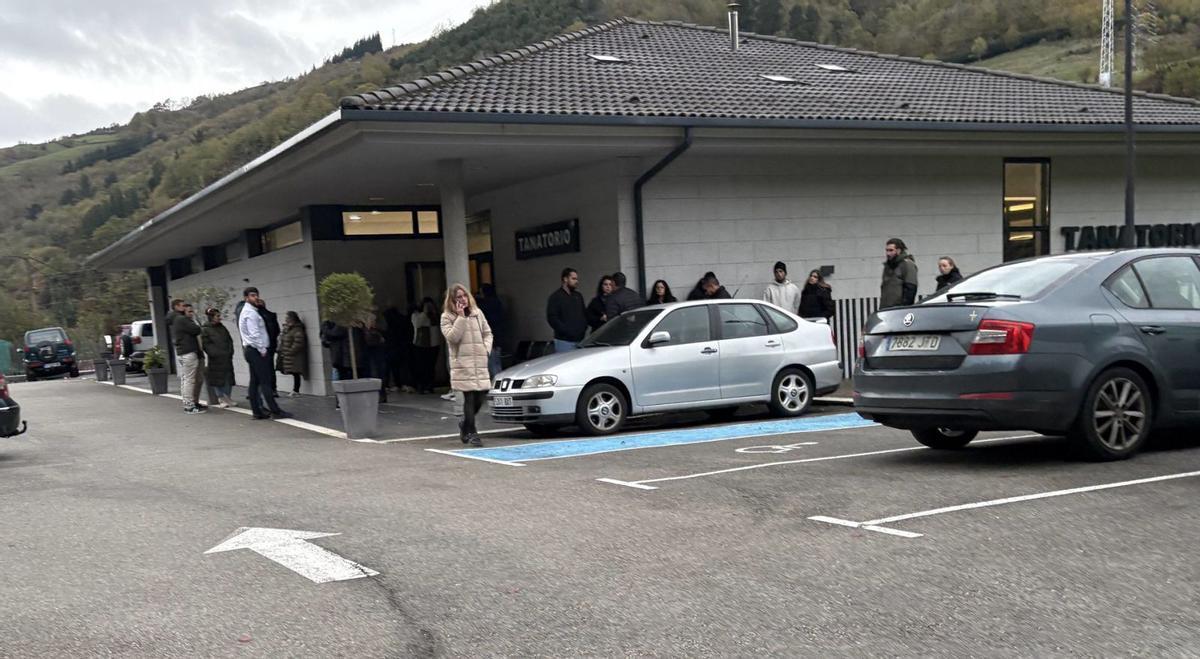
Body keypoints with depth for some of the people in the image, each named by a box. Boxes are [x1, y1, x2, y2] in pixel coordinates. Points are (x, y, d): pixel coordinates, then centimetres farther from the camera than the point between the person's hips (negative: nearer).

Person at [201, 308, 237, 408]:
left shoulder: (222, 328, 15)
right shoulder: (205, 330, -3)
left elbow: (230, 340, 16)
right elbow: (206, 345, -10)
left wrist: (229, 352, 2)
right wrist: (216, 354, -16)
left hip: (227, 358, 5)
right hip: (215, 359, -5)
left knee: (228, 378, 4)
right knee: (217, 379, -1)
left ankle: (228, 398, 11)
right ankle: (221, 399, 7)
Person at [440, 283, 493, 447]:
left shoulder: (477, 312, 14)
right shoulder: (447, 317, 1)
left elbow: (487, 333, 18)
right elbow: (452, 337, -13)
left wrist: (486, 348, 1)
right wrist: (461, 317, -14)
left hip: (480, 361, 4)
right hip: (462, 362, -4)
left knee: (481, 395, 3)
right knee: (469, 397, -7)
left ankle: (465, 425, 26)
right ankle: (471, 432, 1)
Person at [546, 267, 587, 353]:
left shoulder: (578, 296, 18)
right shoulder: (555, 297, -1)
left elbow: (585, 314, 24)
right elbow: (552, 318, -10)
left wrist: (583, 328, 5)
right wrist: (566, 331, -16)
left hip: (580, 340, 6)